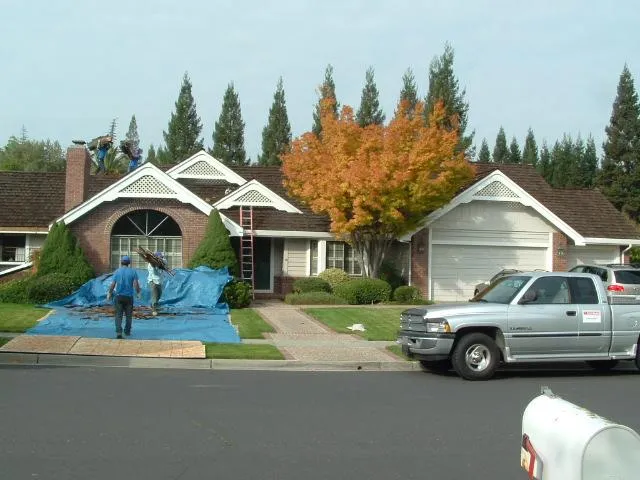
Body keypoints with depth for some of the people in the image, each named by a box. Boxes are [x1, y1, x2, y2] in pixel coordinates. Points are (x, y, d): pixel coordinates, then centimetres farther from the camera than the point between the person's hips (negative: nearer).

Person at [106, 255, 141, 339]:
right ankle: (127, 331, 23)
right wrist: (138, 293, 8)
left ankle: (119, 332, -13)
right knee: (128, 315, 15)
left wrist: (109, 294, 12)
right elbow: (136, 284, -9)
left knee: (118, 315, 1)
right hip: (129, 296, 0)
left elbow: (112, 285, -2)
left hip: (119, 296, 0)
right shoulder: (133, 272, -3)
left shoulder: (117, 271, 0)